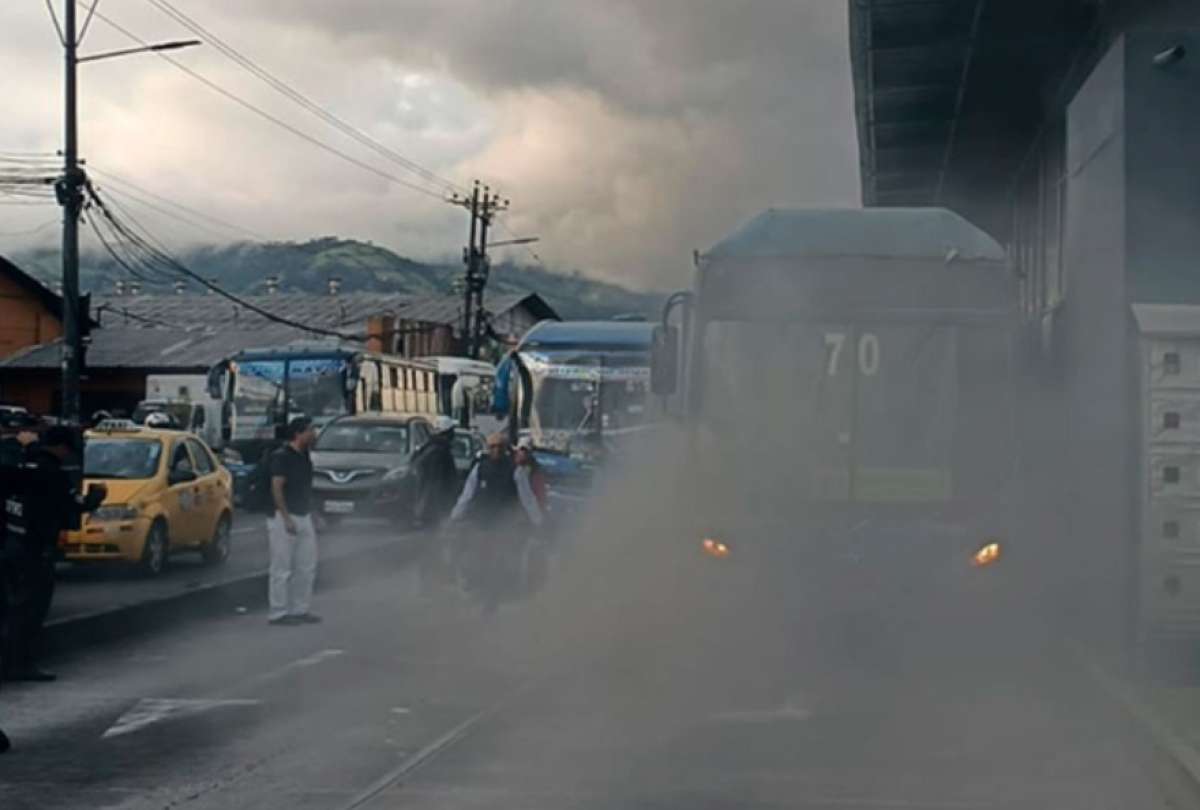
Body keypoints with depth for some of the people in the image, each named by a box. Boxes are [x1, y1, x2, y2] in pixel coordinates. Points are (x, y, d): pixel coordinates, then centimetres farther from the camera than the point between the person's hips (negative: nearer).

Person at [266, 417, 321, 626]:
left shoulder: (304, 457, 13)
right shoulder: (281, 457, -12)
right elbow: (277, 488, -17)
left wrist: (312, 516, 17)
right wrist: (287, 518, -22)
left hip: (304, 518, 8)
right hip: (284, 518, -8)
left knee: (306, 566, 9)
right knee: (282, 568, -4)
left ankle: (300, 609, 18)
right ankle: (278, 613, 1)